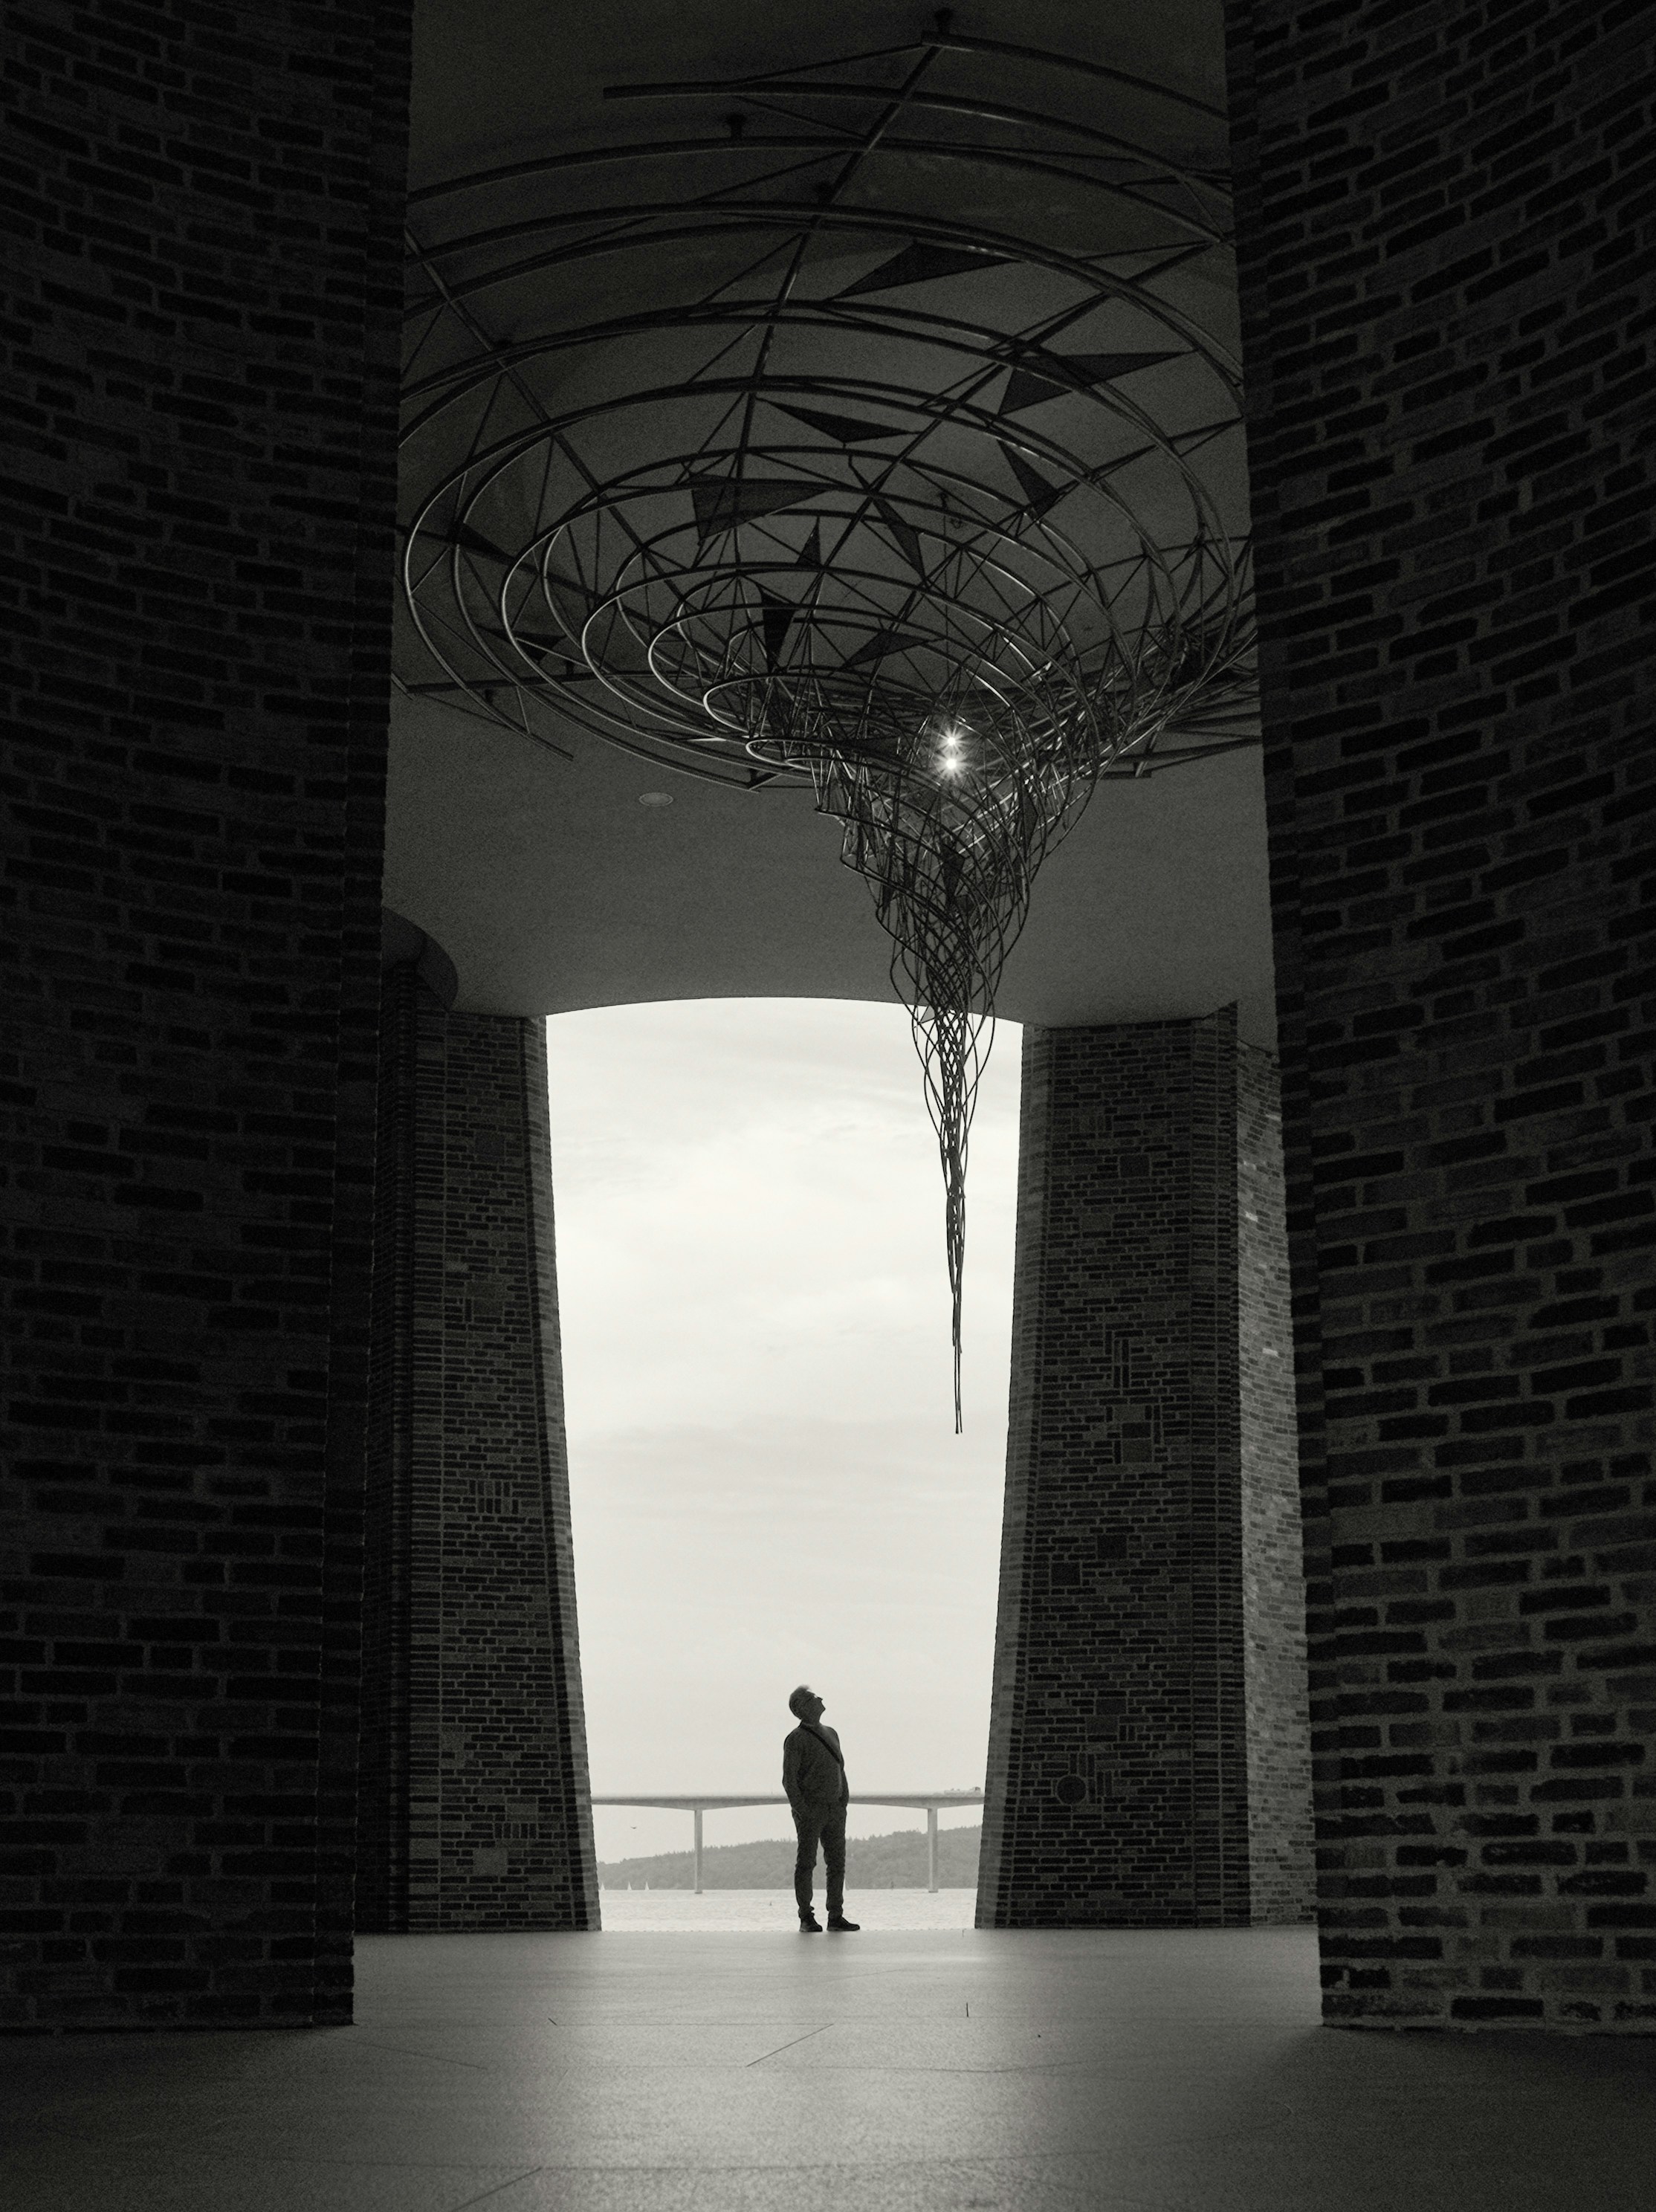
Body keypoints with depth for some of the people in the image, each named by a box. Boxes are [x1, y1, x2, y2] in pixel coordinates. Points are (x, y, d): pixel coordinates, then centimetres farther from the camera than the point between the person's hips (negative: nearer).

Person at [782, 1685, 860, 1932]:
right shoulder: (796, 1739, -6)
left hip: (834, 1809, 6)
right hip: (810, 1809, -6)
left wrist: (845, 1800, 8)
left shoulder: (831, 1734, 15)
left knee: (837, 1863, 5)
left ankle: (836, 1918, 10)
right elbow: (789, 1778, -9)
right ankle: (807, 1919, 4)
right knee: (806, 1863, -1)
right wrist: (800, 1809, -16)